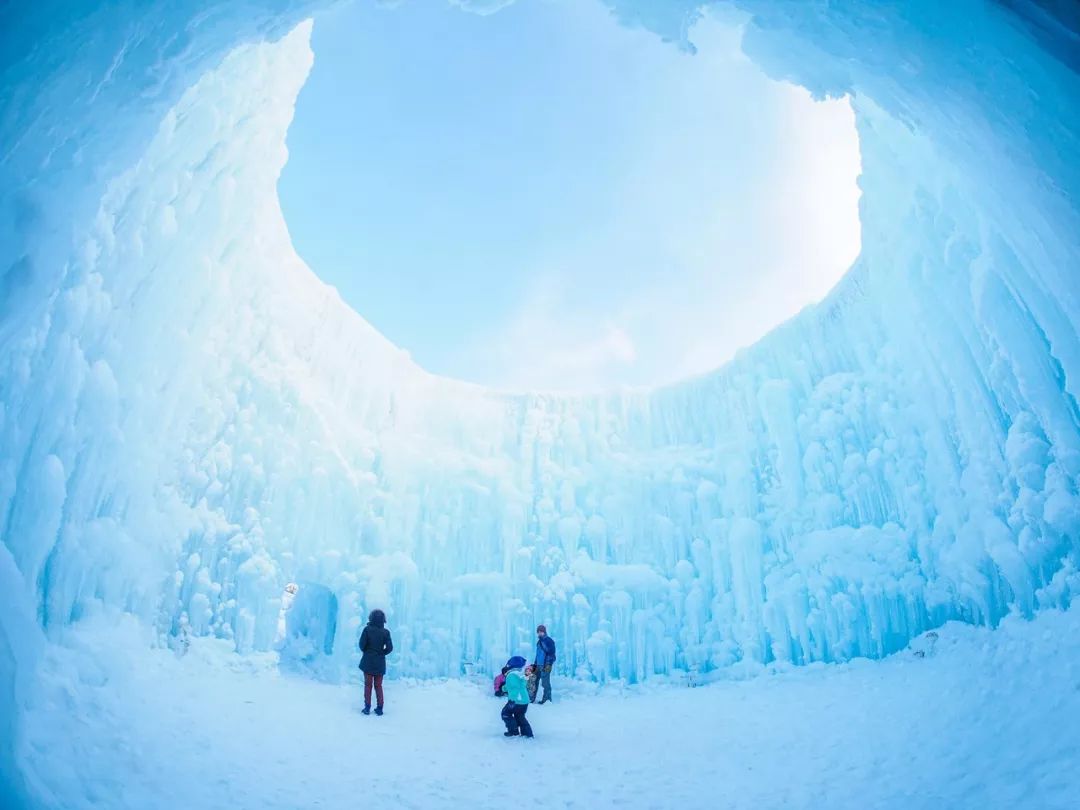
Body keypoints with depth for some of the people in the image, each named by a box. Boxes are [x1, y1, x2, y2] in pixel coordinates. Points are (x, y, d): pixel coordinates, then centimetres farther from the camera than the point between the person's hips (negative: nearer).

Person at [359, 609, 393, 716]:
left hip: (368, 661, -1)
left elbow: (362, 644, -10)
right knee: (378, 685, 11)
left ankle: (367, 707, 7)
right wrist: (381, 653, 7)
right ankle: (379, 708, 10)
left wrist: (366, 651, 9)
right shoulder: (385, 632, -6)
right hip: (380, 663, 2)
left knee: (368, 685, 8)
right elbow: (390, 648, -9)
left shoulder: (367, 629, -11)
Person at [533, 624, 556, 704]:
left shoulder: (549, 641, -7)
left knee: (545, 683, -7)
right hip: (539, 665, 8)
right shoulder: (539, 641, 17)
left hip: (545, 665, -8)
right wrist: (535, 664, 23)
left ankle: (546, 699, 0)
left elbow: (551, 654, -11)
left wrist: (549, 664, -17)